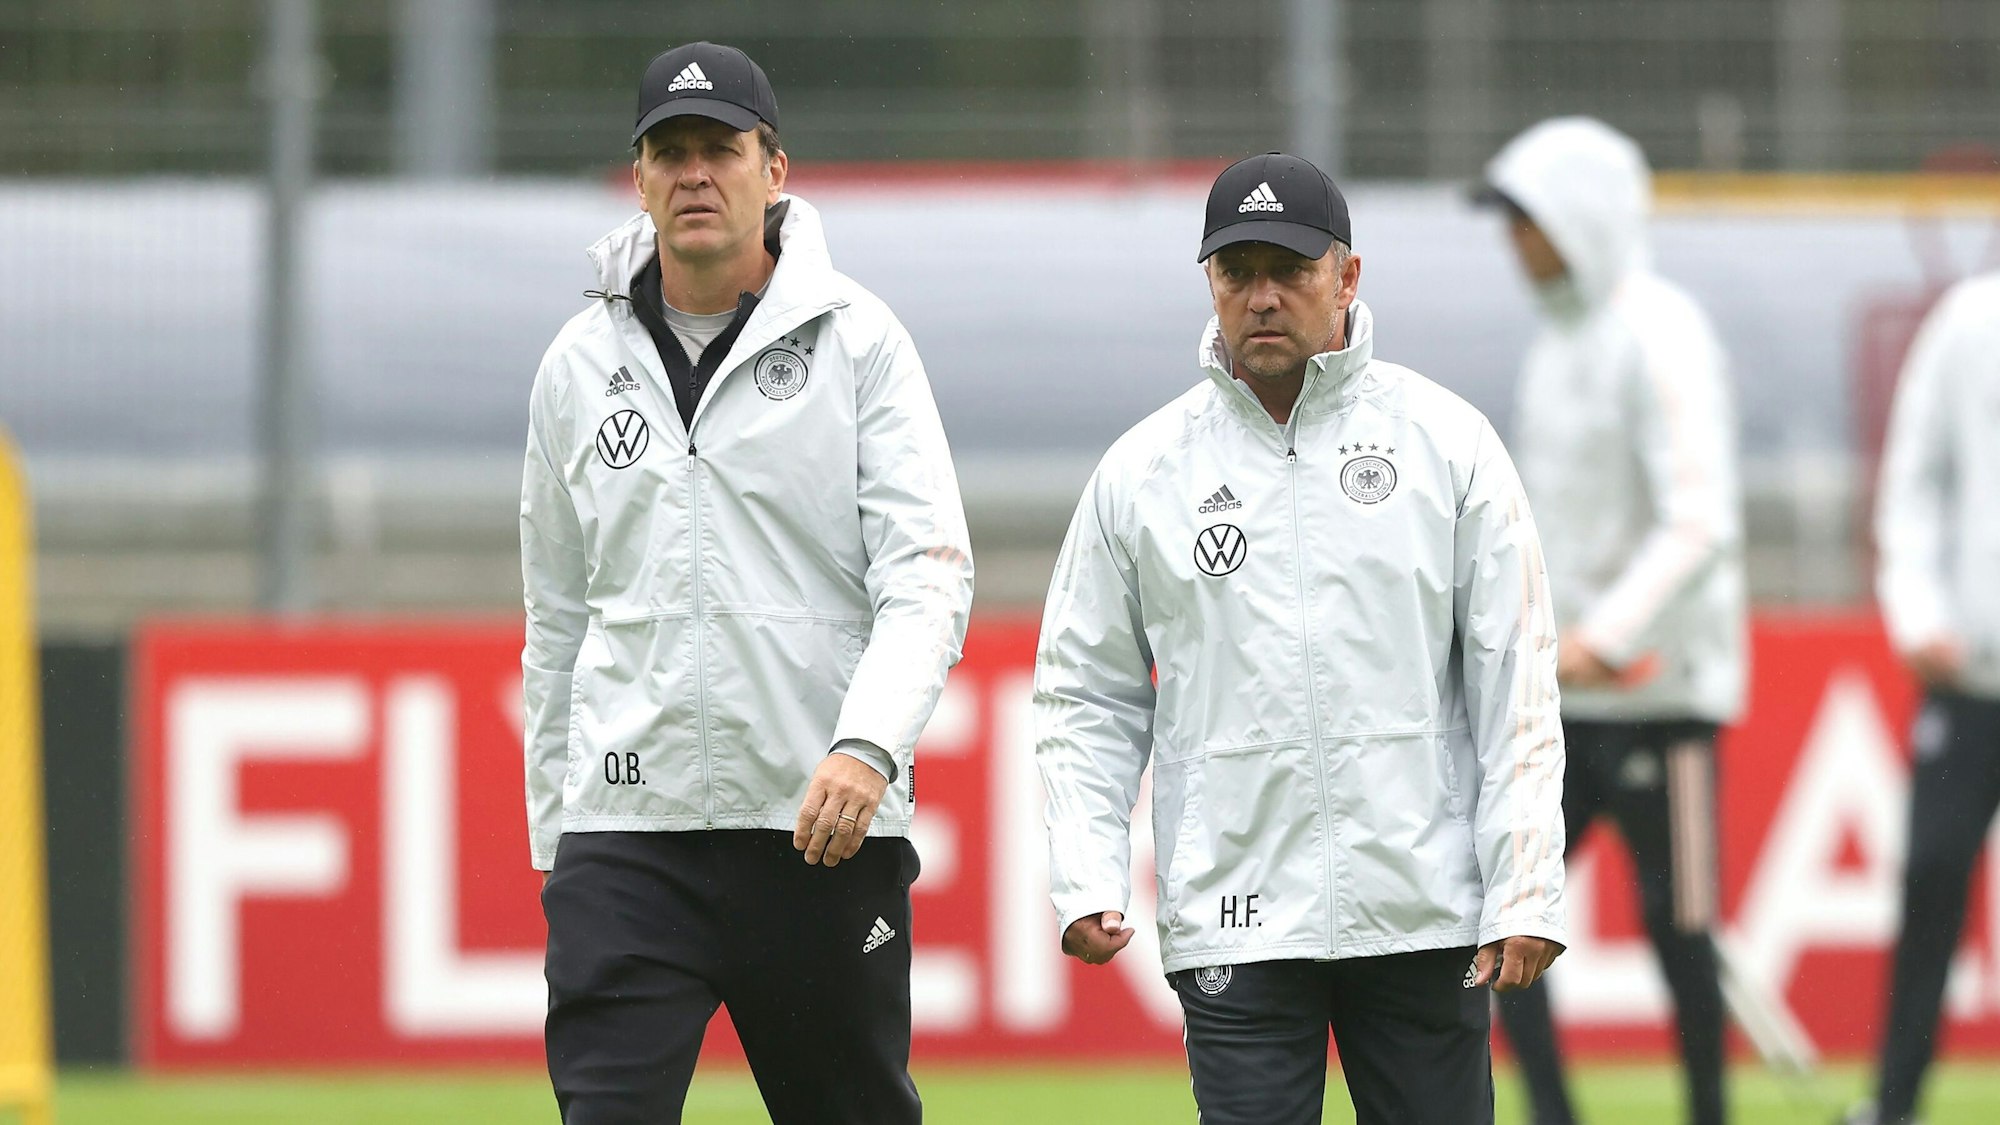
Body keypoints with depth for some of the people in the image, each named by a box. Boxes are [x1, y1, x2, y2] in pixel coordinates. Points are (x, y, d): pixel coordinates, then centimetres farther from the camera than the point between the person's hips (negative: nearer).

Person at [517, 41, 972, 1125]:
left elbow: (927, 577, -8)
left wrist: (869, 748, -24)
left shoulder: (856, 341, 1)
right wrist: (552, 840, 16)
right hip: (628, 827, 2)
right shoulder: (580, 366, 11)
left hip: (825, 824, -2)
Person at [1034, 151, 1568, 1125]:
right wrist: (1086, 878, -5)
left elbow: (1517, 681, 2)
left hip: (1424, 909, 0)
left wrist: (1526, 892, -6)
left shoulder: (1447, 442, 3)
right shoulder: (1141, 474, 6)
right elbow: (1087, 696, 10)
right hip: (1233, 925, 0)